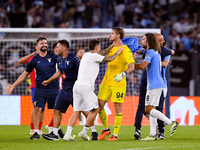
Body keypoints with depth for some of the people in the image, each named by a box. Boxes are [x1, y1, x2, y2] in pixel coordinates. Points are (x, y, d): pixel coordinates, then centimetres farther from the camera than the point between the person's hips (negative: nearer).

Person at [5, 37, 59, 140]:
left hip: (53, 88, 0)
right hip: (39, 88, 0)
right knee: (37, 108, -12)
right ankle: (36, 132, -6)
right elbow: (25, 74, 10)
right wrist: (13, 85, 9)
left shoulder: (53, 56, -1)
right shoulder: (34, 60, 1)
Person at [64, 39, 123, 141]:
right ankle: (84, 132, -1)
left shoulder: (86, 55, 20)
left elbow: (101, 53, 33)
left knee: (77, 111, 6)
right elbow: (109, 59, -8)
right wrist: (117, 52, 10)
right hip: (85, 86, -9)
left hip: (77, 86, 9)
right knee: (95, 109, 0)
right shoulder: (93, 56, -5)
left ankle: (68, 134, -5)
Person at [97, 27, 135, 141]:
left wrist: (123, 74, -34)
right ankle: (106, 129, 22)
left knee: (118, 107, -5)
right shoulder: (112, 48, 14)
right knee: (99, 105, 3)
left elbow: (132, 66, -18)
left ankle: (115, 135, -1)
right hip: (106, 82, 7)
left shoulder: (125, 50, -9)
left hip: (118, 83, -7)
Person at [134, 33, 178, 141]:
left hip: (154, 85, -10)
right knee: (151, 109, 9)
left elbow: (143, 66, -21)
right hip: (159, 84, 10)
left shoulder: (150, 52, -11)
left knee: (148, 109, -11)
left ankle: (171, 123, -18)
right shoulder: (156, 53, 19)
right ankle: (153, 134, 5)